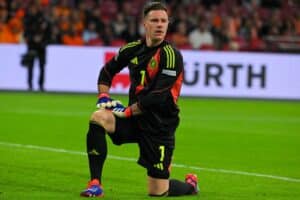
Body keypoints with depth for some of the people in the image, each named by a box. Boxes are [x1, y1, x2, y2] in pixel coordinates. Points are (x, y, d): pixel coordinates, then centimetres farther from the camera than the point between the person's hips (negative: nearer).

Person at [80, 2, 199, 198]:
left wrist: (128, 111, -17)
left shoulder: (171, 56, -15)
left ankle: (191, 184, 35)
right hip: (135, 118, 5)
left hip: (159, 126, -5)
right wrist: (103, 97, 3)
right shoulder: (133, 49, 3)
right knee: (98, 117, -25)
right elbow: (107, 71, 19)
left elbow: (158, 97, -21)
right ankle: (95, 184, -21)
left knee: (158, 192, -2)